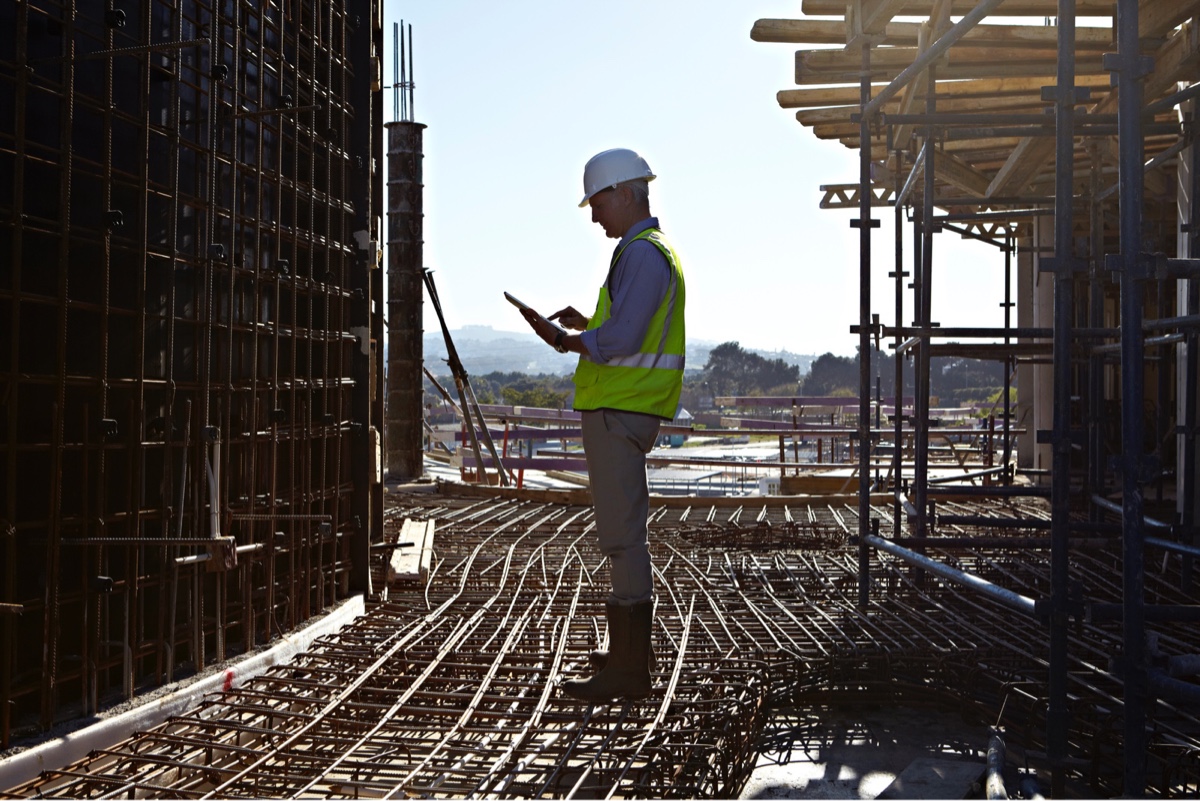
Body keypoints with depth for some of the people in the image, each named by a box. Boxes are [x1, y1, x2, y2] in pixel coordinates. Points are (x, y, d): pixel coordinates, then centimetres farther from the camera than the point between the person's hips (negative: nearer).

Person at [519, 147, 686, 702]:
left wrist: (565, 341, -9)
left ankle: (628, 670, -7)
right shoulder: (656, 251, 20)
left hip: (619, 411, -11)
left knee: (622, 535, -10)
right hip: (622, 410, 11)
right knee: (624, 531, 18)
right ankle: (632, 650, 30)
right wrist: (586, 325, 16)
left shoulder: (642, 254, -13)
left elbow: (621, 339, -23)